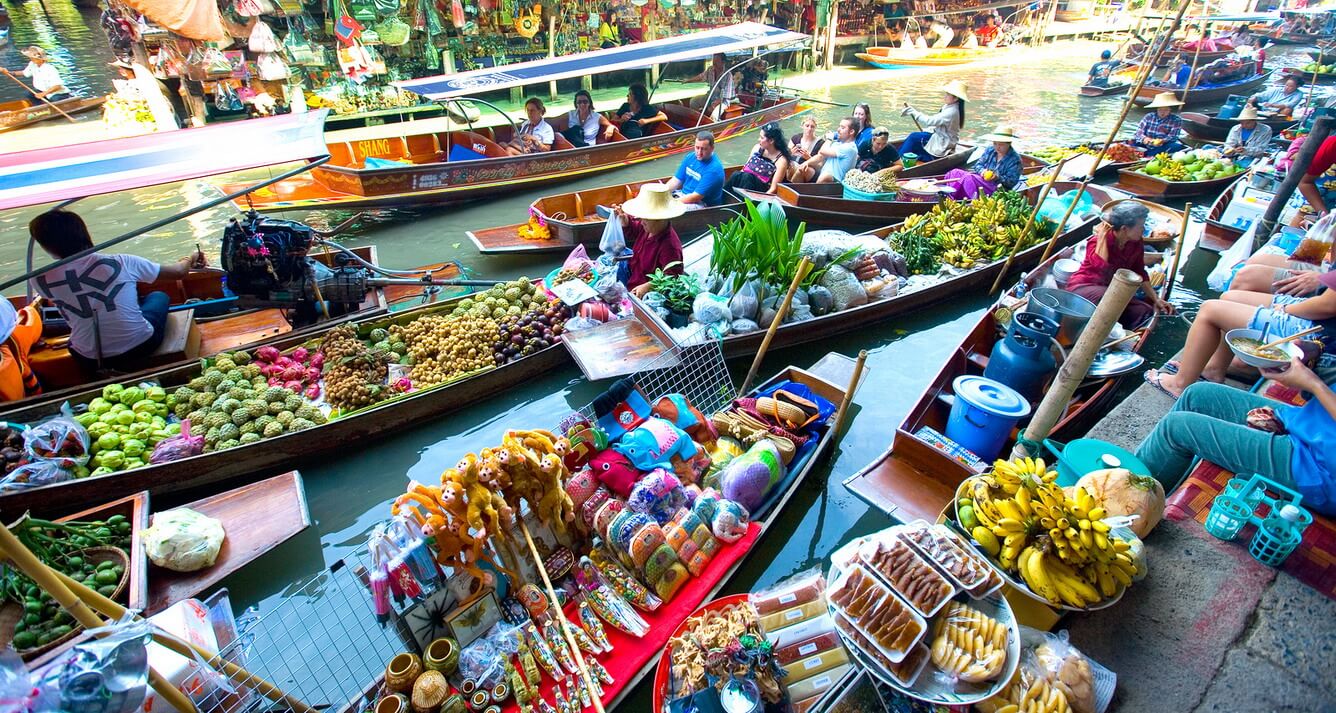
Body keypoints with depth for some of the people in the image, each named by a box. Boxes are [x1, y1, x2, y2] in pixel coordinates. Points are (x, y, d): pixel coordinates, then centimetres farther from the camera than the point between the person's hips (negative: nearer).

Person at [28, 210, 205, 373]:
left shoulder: (40, 281, -12)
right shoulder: (121, 263, -16)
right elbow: (177, 272, -2)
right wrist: (190, 260, 21)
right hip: (139, 347, -2)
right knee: (159, 296, 25)